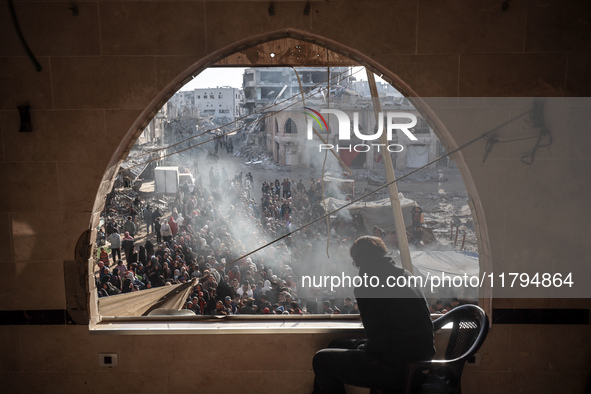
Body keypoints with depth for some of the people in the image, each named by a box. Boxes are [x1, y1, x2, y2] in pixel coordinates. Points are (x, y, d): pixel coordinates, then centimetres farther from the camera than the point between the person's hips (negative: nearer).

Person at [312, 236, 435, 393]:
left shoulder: (368, 287, -19)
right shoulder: (405, 275, 7)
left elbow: (379, 342, -21)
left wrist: (362, 349, 1)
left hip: (400, 369, -9)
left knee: (322, 359, 1)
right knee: (335, 345, 22)